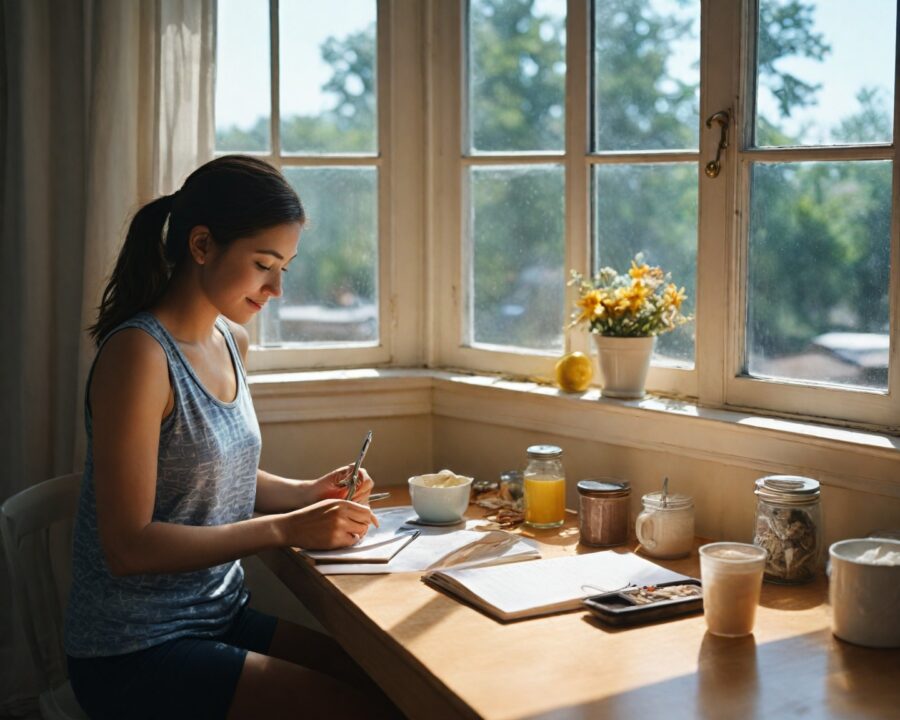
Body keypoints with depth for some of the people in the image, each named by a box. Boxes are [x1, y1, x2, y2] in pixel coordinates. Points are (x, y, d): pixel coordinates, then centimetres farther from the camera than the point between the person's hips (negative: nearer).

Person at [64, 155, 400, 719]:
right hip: (138, 655, -7)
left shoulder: (231, 342, 6)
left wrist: (309, 493, 1)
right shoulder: (140, 351, -18)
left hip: (222, 619, 8)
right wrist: (284, 529, -23)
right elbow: (128, 547, -21)